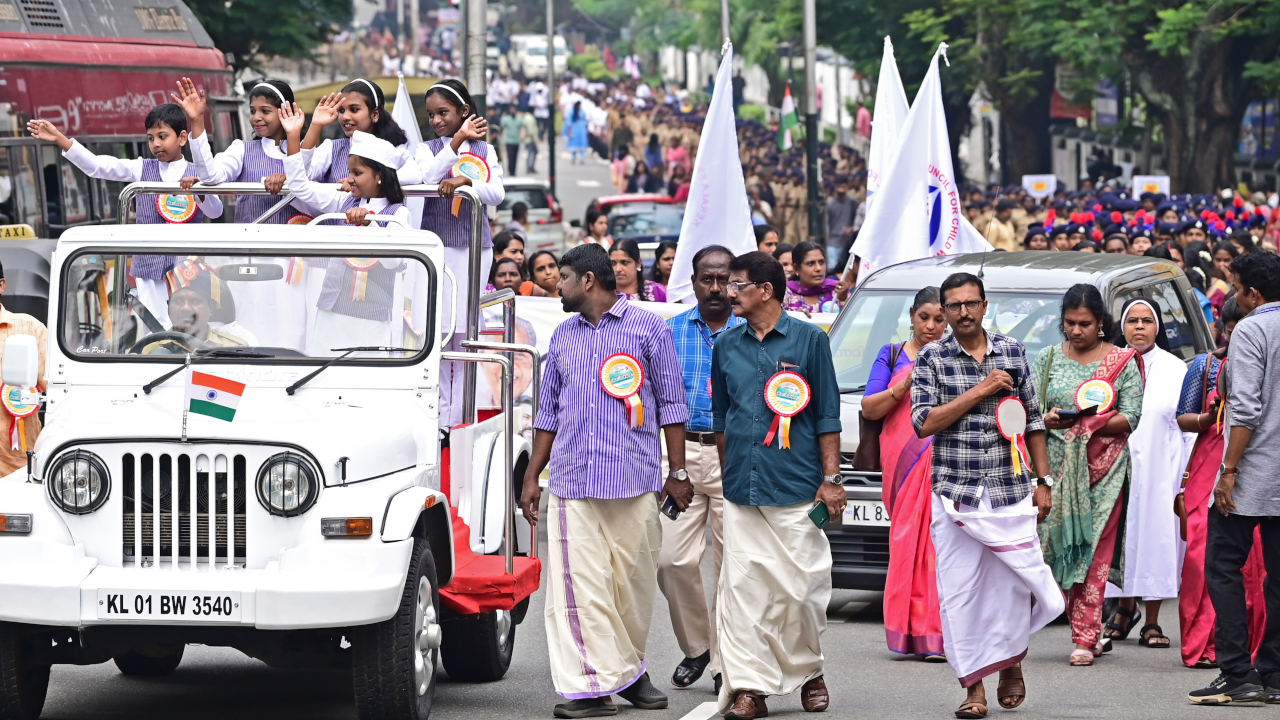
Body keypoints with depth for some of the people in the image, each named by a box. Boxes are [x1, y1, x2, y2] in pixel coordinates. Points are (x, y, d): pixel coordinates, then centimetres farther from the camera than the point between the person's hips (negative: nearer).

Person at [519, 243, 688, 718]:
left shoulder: (648, 328, 5)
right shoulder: (563, 336, 18)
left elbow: (671, 403, 5)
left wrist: (678, 473, 0)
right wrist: (531, 477, 17)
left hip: (634, 479, -3)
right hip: (571, 479, 3)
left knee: (634, 579, 2)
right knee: (579, 583, -7)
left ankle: (629, 669, 19)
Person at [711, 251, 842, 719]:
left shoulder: (809, 341, 2)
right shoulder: (726, 347, 12)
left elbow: (827, 416, 2)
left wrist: (831, 479, -3)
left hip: (796, 488, -3)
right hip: (740, 491, 3)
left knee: (801, 587, 0)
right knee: (742, 589, -4)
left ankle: (808, 673, 20)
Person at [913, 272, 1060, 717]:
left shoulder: (1012, 353, 9)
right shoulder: (932, 359, 3)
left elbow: (1033, 422, 14)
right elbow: (923, 422, -8)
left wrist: (1043, 482, 10)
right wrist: (980, 391, -11)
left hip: (1011, 493, 1)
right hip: (955, 493, -1)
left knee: (1013, 584, -3)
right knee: (960, 591, -3)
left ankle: (1012, 662, 23)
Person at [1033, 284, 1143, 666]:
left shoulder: (1123, 362, 4)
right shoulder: (1048, 359, 11)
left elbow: (1130, 418, -2)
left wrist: (1092, 423, -15)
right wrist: (1048, 420, -15)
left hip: (1102, 466, -2)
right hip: (1056, 463, 2)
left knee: (1093, 550, -7)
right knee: (1058, 544, -4)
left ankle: (1085, 638, -6)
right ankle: (1091, 631, 9)